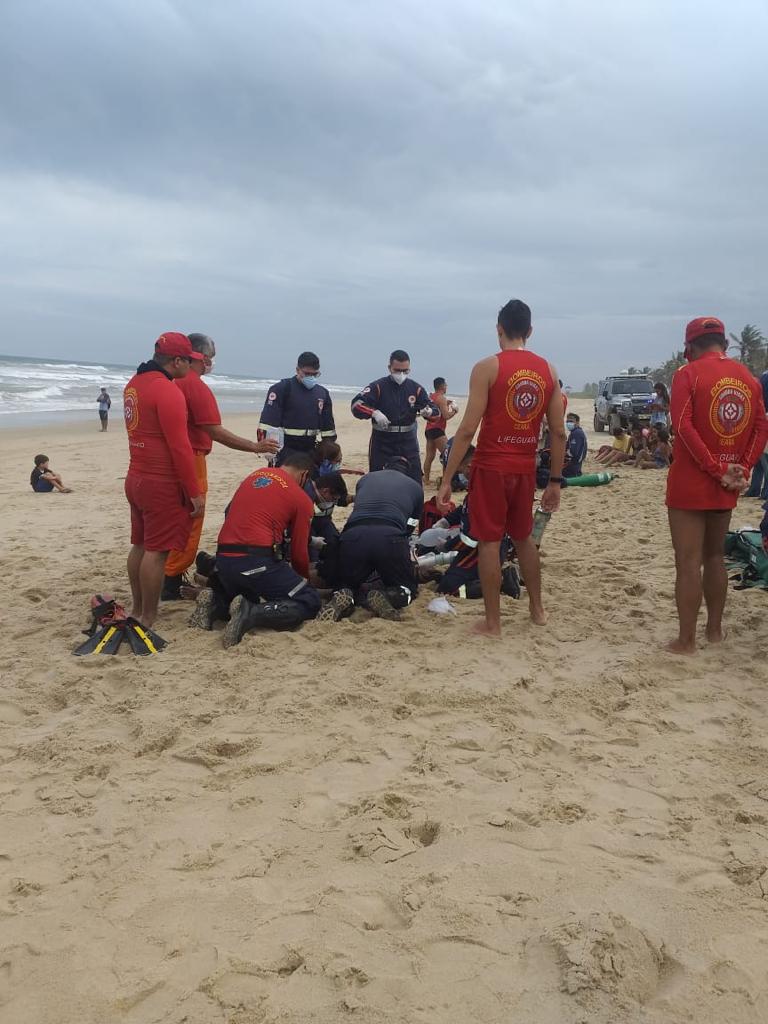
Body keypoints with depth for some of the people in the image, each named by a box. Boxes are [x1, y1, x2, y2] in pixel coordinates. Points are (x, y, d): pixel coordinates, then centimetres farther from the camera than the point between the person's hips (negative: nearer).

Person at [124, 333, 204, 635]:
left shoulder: (134, 384, 11)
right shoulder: (167, 390, -19)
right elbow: (179, 446, -20)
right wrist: (195, 492, -16)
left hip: (136, 478, 9)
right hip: (163, 484, -9)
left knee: (140, 545, 16)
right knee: (156, 551, -3)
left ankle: (137, 610, 26)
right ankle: (148, 619, 3)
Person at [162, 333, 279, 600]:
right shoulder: (196, 386, -17)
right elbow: (216, 432, -21)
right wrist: (256, 447, -14)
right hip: (190, 461, -9)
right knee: (188, 525, 0)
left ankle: (172, 579, 25)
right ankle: (170, 585, 4)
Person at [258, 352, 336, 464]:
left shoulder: (322, 393, 12)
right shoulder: (282, 388, -7)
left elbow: (328, 426, 17)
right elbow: (268, 422, -13)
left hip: (311, 451, 6)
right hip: (287, 452, -6)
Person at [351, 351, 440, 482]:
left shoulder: (416, 388, 4)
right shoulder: (378, 387, -5)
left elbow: (436, 411, 3)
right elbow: (356, 405, -16)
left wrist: (428, 412, -21)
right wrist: (374, 413, -33)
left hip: (408, 443, 2)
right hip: (382, 443, -2)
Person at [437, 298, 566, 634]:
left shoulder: (487, 367, -9)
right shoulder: (548, 370, 5)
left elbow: (468, 428, -14)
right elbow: (558, 433, 5)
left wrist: (447, 479, -10)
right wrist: (555, 481, 13)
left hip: (491, 467, -5)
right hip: (525, 468, 5)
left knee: (489, 542, 4)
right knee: (523, 537, 22)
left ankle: (492, 622, 10)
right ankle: (537, 609, 32)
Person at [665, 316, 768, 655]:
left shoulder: (689, 373, -9)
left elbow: (684, 426, -18)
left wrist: (718, 470, -15)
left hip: (690, 483, -6)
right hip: (727, 487, 6)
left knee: (689, 562, -2)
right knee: (714, 556, 19)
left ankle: (686, 640, 2)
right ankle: (715, 629, 27)